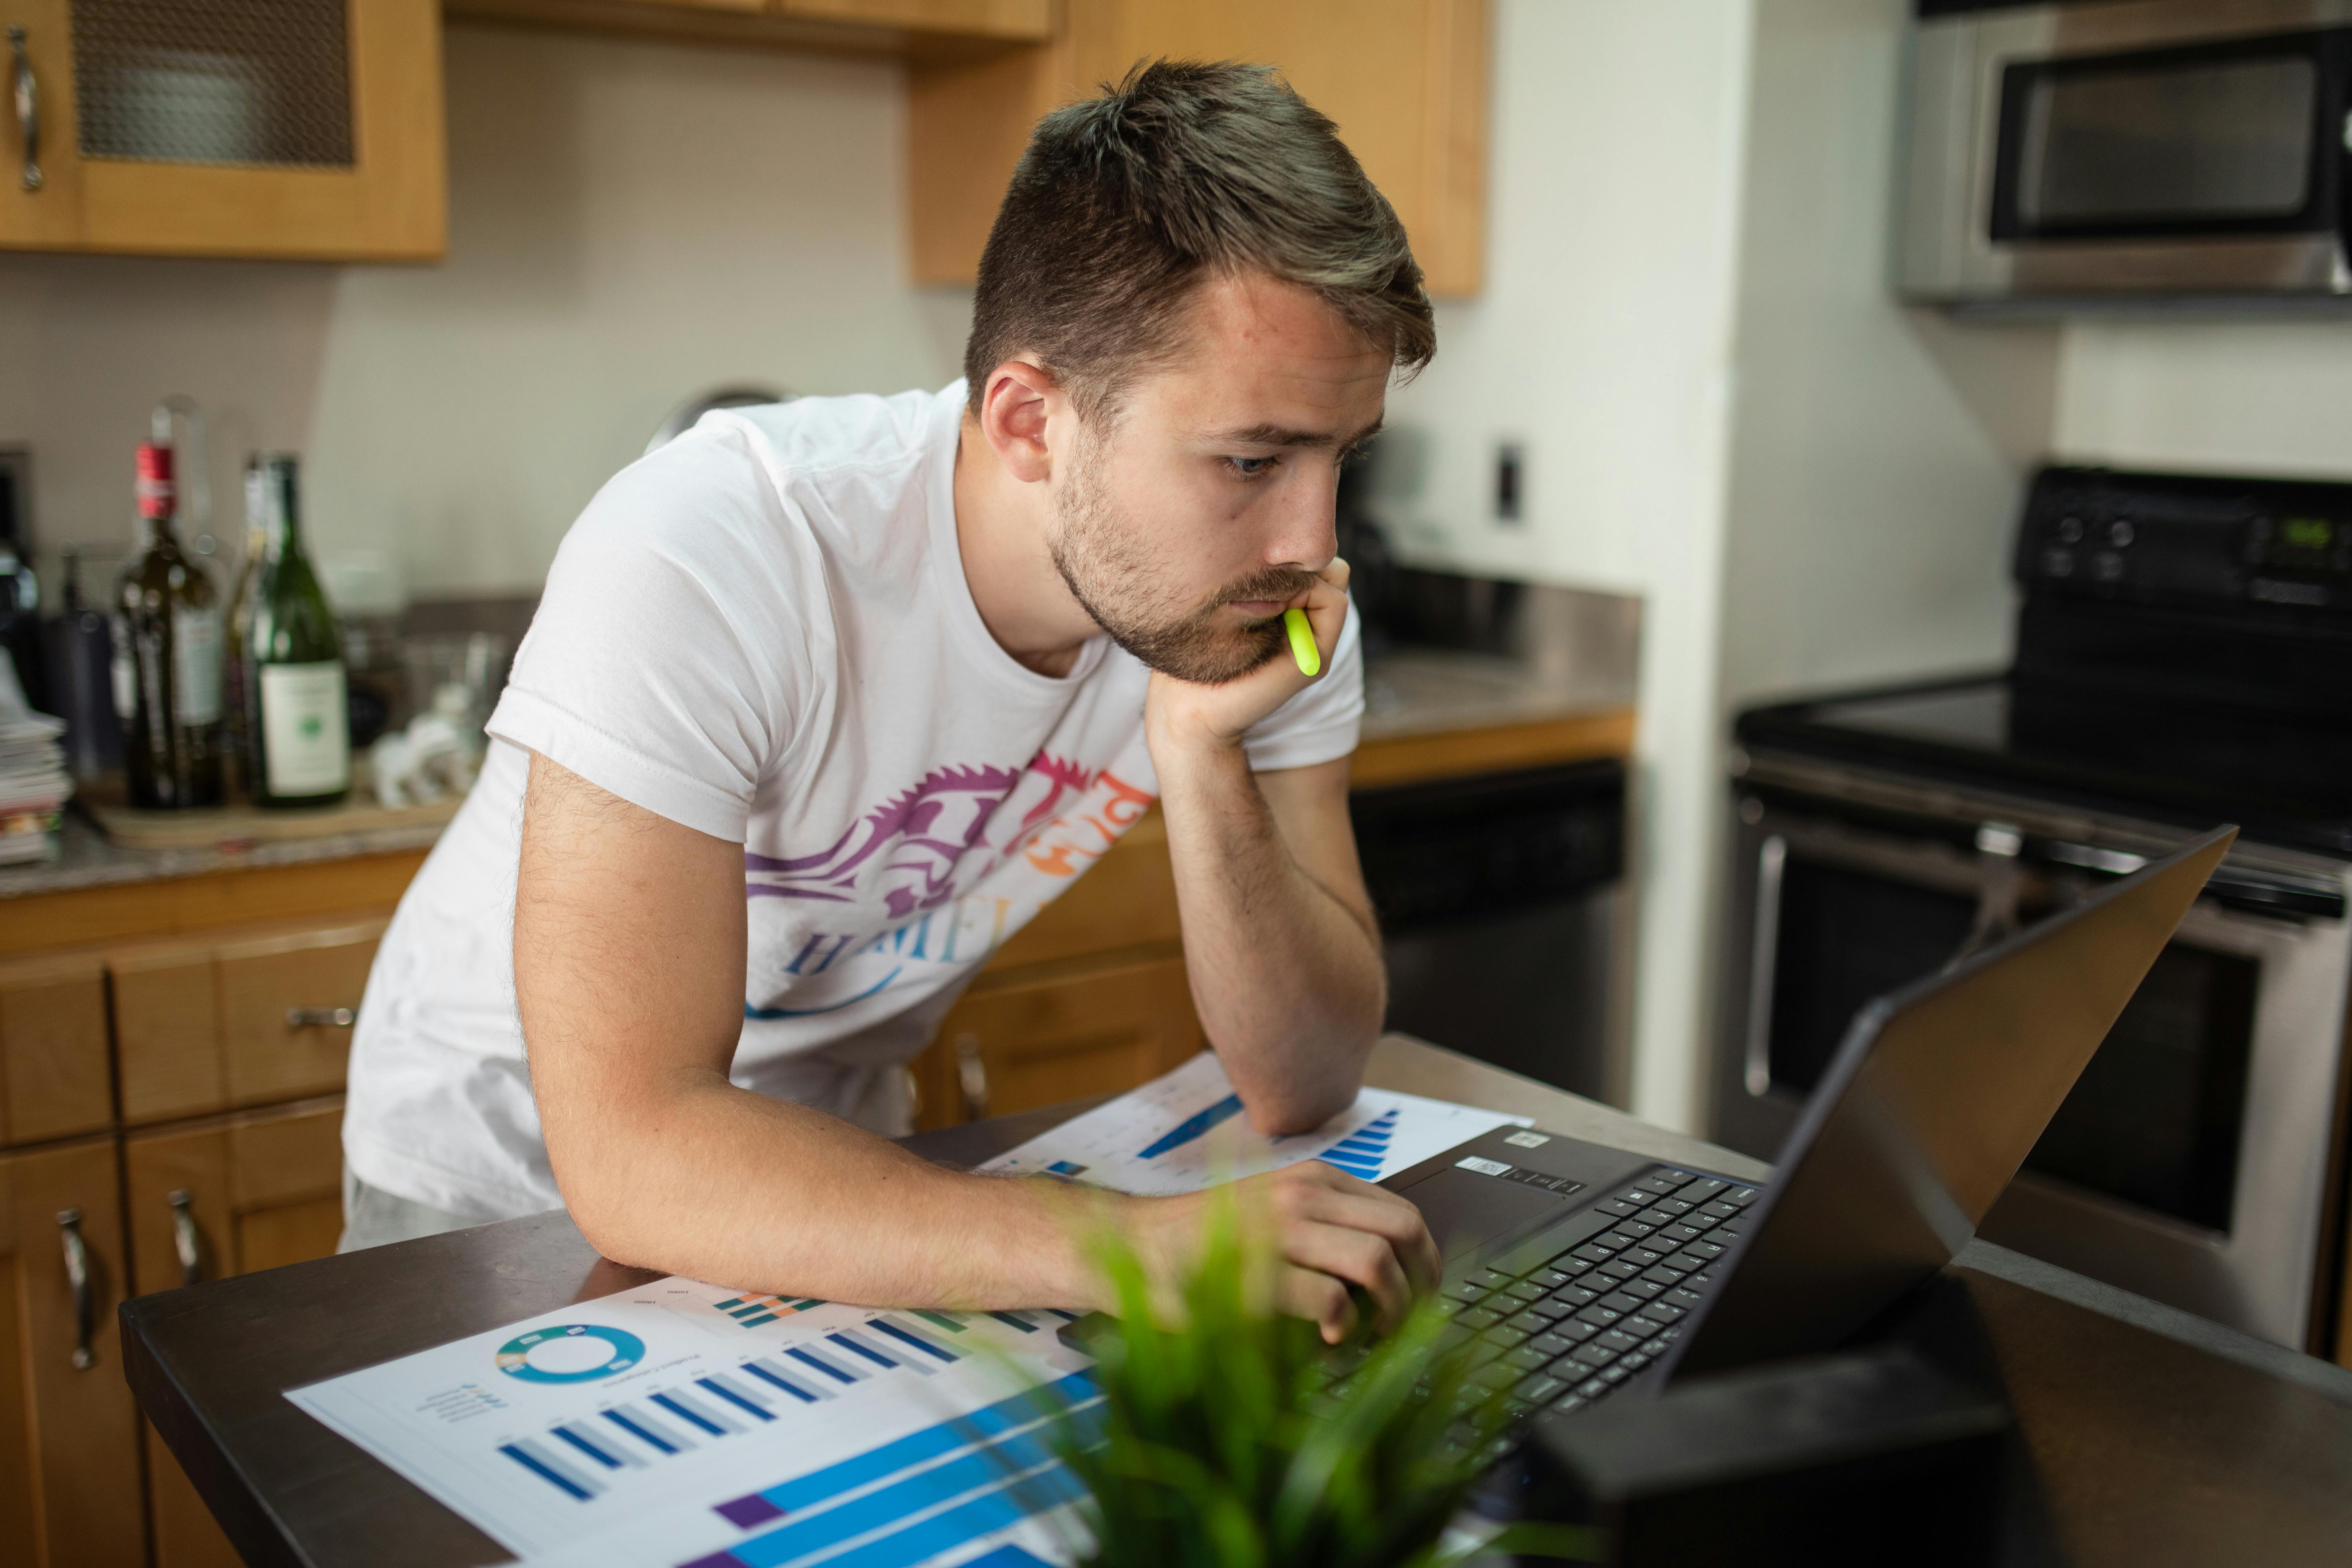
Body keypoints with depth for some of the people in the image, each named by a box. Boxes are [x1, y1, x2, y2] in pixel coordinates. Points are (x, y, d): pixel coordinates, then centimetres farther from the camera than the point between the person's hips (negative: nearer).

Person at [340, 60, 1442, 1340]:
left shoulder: (1269, 598, -16)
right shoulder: (704, 559, -32)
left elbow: (1302, 1086, -14)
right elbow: (632, 1142, -35)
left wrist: (1202, 752, -29)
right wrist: (1128, 1245, -45)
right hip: (509, 1165, -2)